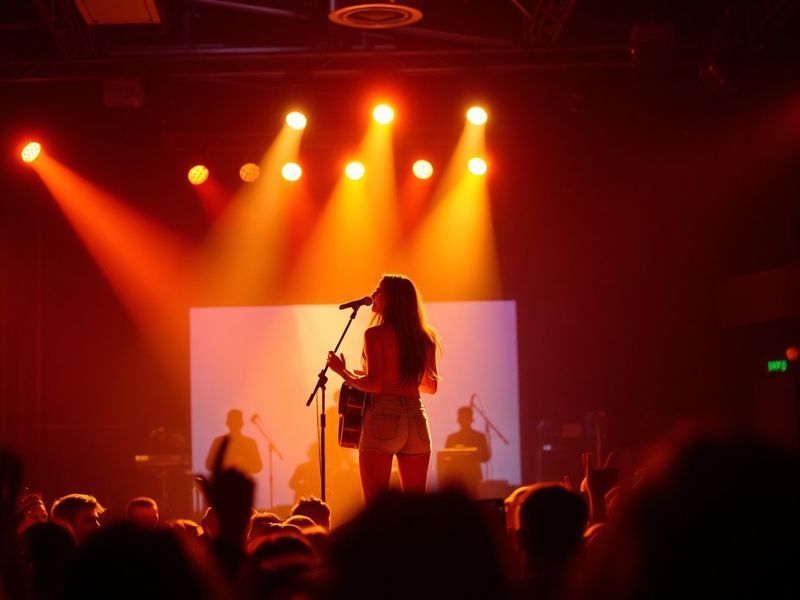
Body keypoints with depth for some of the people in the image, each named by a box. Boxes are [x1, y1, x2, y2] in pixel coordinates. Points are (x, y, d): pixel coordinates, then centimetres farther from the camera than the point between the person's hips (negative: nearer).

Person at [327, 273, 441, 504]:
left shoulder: (376, 334, -6)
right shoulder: (424, 337, 10)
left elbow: (374, 384, -13)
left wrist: (343, 371, 2)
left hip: (383, 418, -5)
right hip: (416, 418, 5)